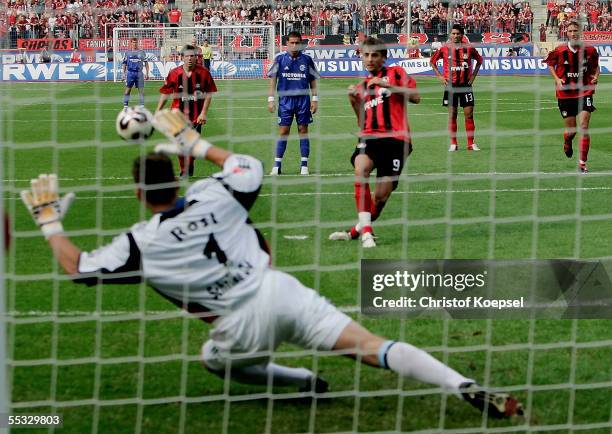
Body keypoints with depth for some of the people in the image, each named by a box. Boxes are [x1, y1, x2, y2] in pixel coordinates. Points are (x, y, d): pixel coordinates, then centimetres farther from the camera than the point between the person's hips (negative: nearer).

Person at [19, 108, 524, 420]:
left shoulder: (140, 244, -1)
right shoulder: (214, 196, 4)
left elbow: (79, 268, 9)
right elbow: (252, 167, 24)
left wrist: (50, 222, 24)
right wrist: (197, 144, 31)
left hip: (243, 322, -2)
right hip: (279, 290, 2)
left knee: (214, 358, 32)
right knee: (372, 347, -5)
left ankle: (300, 379, 15)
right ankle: (466, 387, -21)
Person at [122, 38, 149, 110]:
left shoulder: (141, 52, 8)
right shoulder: (128, 53, 8)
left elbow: (146, 63, 10)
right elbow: (124, 63, 12)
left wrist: (147, 73, 3)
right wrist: (124, 73, 4)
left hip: (139, 73, 0)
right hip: (130, 72, 0)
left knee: (141, 89, -1)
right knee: (128, 89, -1)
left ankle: (142, 105, 4)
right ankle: (125, 105, 4)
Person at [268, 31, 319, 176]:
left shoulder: (307, 60, 4)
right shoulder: (280, 59, 2)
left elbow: (313, 80, 9)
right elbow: (273, 79, 5)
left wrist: (315, 99, 3)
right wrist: (271, 99, -1)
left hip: (303, 99, 1)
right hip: (285, 99, -1)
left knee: (303, 130, 3)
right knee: (283, 131, -2)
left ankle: (304, 165, 8)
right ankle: (277, 165, 3)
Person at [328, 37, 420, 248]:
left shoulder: (395, 73, 9)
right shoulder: (362, 86, 23)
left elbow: (415, 97, -5)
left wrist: (388, 86, -15)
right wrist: (353, 100, 5)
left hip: (395, 138, -3)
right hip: (370, 137, 3)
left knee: (381, 196, -4)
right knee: (361, 168, -31)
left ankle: (356, 231, 21)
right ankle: (365, 230, -26)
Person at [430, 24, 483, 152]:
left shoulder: (469, 48, 1)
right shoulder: (444, 48, -1)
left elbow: (479, 60, 17)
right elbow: (432, 61, 11)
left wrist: (473, 75, 8)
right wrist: (440, 76, 3)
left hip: (466, 84, 0)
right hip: (451, 85, 0)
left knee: (469, 114, -2)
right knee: (452, 115, 2)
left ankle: (471, 143, 3)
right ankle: (453, 144, 9)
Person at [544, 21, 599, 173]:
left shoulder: (589, 50, -4)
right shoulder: (559, 51, -6)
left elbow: (595, 65, 13)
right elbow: (550, 64, 11)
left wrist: (596, 76, -7)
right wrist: (557, 78, -5)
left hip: (584, 92, 0)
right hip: (565, 94, 1)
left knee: (584, 127, -12)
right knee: (571, 130, 7)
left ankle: (582, 163, -6)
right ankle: (567, 144, 46)